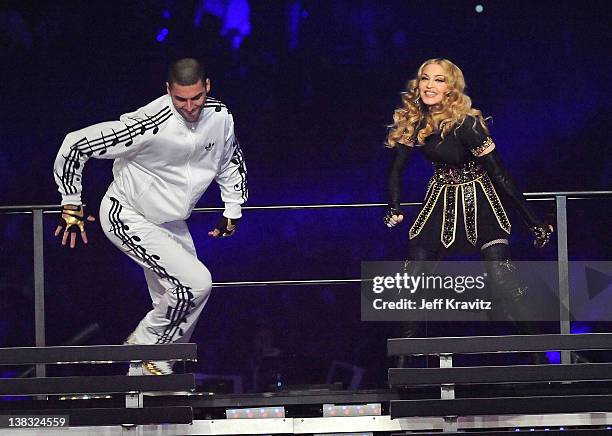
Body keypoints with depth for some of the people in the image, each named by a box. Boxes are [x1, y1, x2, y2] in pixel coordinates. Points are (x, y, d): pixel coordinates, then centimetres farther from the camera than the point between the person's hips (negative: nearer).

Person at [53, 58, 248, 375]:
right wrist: (72, 206, -19)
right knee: (196, 283, -20)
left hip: (170, 222, 7)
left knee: (177, 304, 8)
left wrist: (233, 211, 15)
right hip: (128, 217, -7)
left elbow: (231, 160, 14)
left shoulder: (219, 116, -11)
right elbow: (75, 144, -26)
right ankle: (145, 346, 0)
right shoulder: (149, 125, -32)